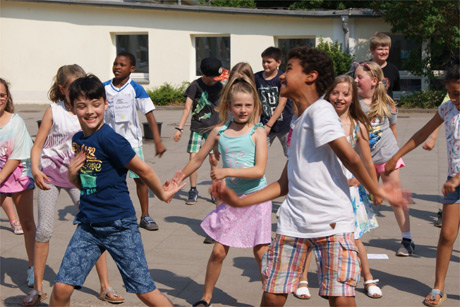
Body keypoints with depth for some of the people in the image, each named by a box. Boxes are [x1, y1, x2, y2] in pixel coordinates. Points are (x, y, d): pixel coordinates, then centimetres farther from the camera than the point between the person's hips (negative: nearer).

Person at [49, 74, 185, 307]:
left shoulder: (109, 139, -16)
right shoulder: (77, 140, 8)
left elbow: (143, 170, -9)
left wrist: (163, 194, 5)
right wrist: (72, 173, -4)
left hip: (119, 225, -6)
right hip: (87, 226, 6)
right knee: (61, 288, -2)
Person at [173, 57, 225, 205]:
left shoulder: (219, 86, 4)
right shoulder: (195, 85, -6)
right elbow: (187, 108, -9)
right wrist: (180, 128, -16)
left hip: (214, 128, 2)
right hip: (197, 128, -2)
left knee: (214, 159, -3)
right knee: (193, 158, -7)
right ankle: (193, 191, 6)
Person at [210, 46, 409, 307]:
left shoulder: (320, 110, -7)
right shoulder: (300, 122, 21)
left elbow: (350, 158, -15)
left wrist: (375, 189, -3)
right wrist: (239, 201, 17)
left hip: (332, 220, -8)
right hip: (294, 221, 8)